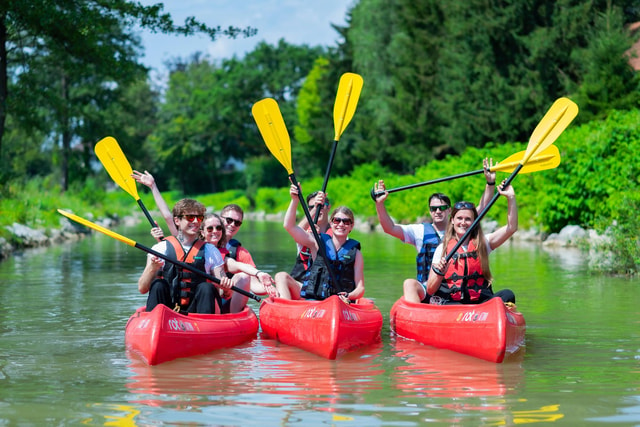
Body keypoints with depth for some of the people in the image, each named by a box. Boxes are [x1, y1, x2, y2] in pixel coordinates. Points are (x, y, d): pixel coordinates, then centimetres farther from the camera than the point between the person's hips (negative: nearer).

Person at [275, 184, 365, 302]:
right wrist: (295, 199, -7)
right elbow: (289, 226, 2)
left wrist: (348, 296, -17)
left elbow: (360, 288, 5)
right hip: (310, 298, 1)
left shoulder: (355, 253, 8)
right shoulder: (318, 243, 10)